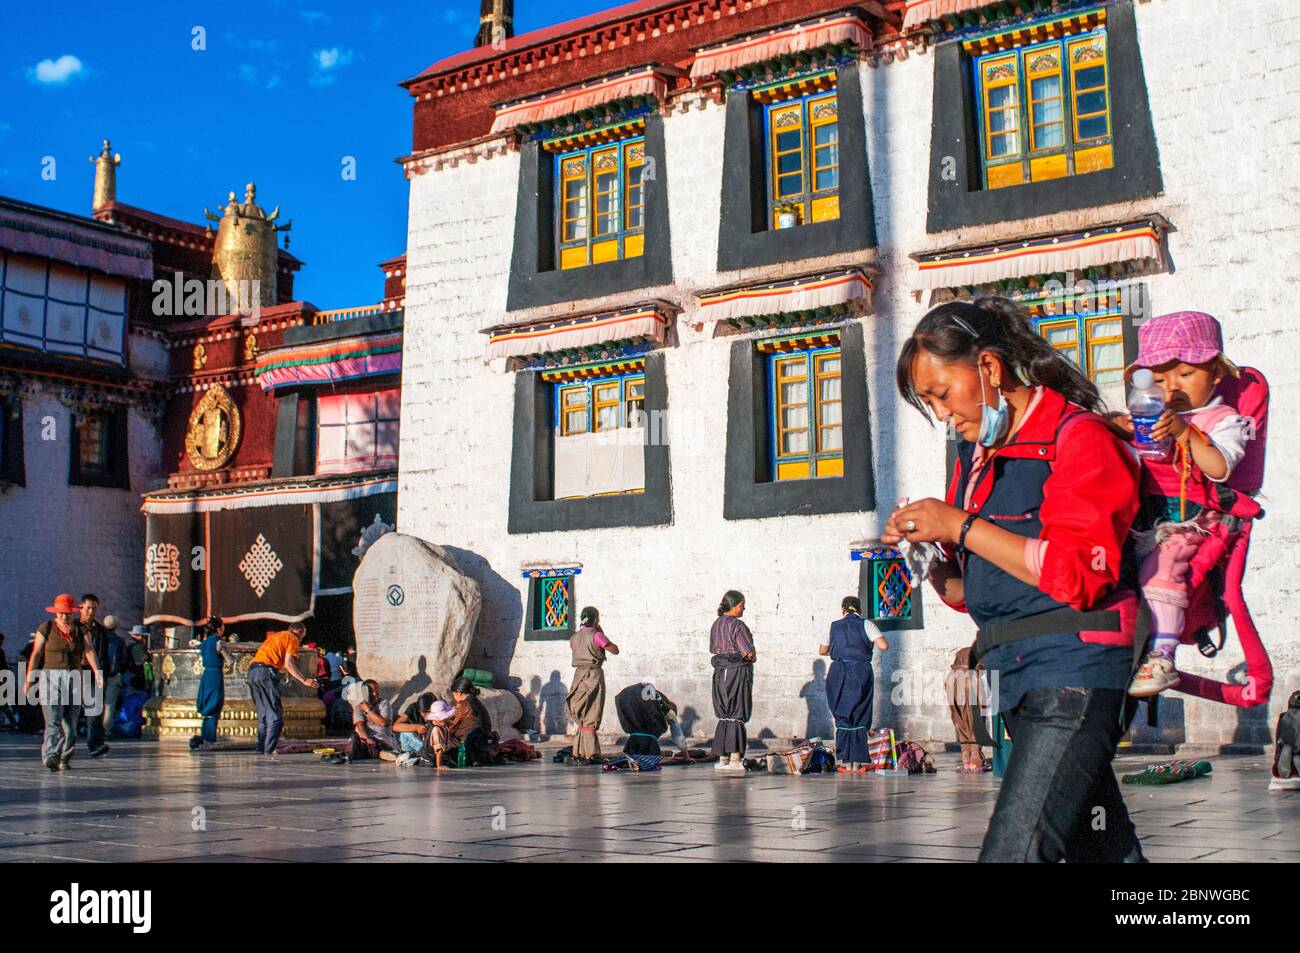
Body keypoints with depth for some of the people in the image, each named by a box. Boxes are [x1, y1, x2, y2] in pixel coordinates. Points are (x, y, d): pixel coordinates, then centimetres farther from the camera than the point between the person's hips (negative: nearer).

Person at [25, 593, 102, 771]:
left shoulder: (81, 629, 6)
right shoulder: (46, 628, 3)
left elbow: (89, 650, -7)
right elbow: (36, 654, 3)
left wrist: (96, 670, -22)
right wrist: (29, 680, -1)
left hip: (74, 677, 2)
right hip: (50, 676, -2)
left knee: (71, 721, 2)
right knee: (53, 719, -16)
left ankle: (65, 759, 12)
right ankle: (51, 756, -29)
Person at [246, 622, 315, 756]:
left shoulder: (275, 636, 31)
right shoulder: (292, 638, 6)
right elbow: (288, 664, -7)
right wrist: (304, 681, -4)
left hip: (252, 670, 8)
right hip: (265, 670, -8)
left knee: (263, 713, 14)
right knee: (275, 713, -3)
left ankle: (261, 747, 12)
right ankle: (269, 748, -9)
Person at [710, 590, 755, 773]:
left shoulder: (716, 625, 11)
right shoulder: (737, 625, -15)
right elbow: (749, 653, -17)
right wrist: (753, 657, 3)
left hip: (720, 672, 8)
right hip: (738, 672, -8)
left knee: (724, 715, 12)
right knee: (737, 715, -3)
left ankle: (723, 758, 13)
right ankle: (735, 758, -3)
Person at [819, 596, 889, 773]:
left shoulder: (834, 626, 10)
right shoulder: (866, 625, 1)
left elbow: (822, 650, 20)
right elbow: (884, 646, -10)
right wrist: (876, 638, 11)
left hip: (838, 671, 2)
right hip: (861, 671, -2)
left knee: (842, 716, 9)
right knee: (860, 717, 5)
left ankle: (845, 760, 4)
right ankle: (857, 761, 0)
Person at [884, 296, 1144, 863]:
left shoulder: (1077, 437, -6)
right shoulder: (976, 456, 17)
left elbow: (1079, 574, -19)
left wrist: (961, 527, -15)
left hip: (1072, 672, -8)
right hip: (1018, 678, 8)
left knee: (1014, 849, -14)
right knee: (1105, 849, 12)